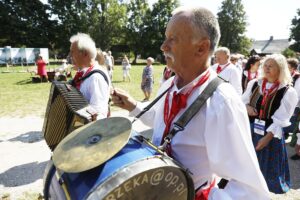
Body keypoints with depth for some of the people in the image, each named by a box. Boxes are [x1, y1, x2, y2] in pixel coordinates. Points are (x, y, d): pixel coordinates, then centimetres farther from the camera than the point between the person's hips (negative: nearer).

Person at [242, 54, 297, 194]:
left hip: (269, 135, -4)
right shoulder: (254, 84, 2)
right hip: (249, 130, 4)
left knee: (264, 168, 10)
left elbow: (280, 120, -13)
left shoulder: (288, 92, -10)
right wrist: (246, 107, -11)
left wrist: (267, 137, -18)